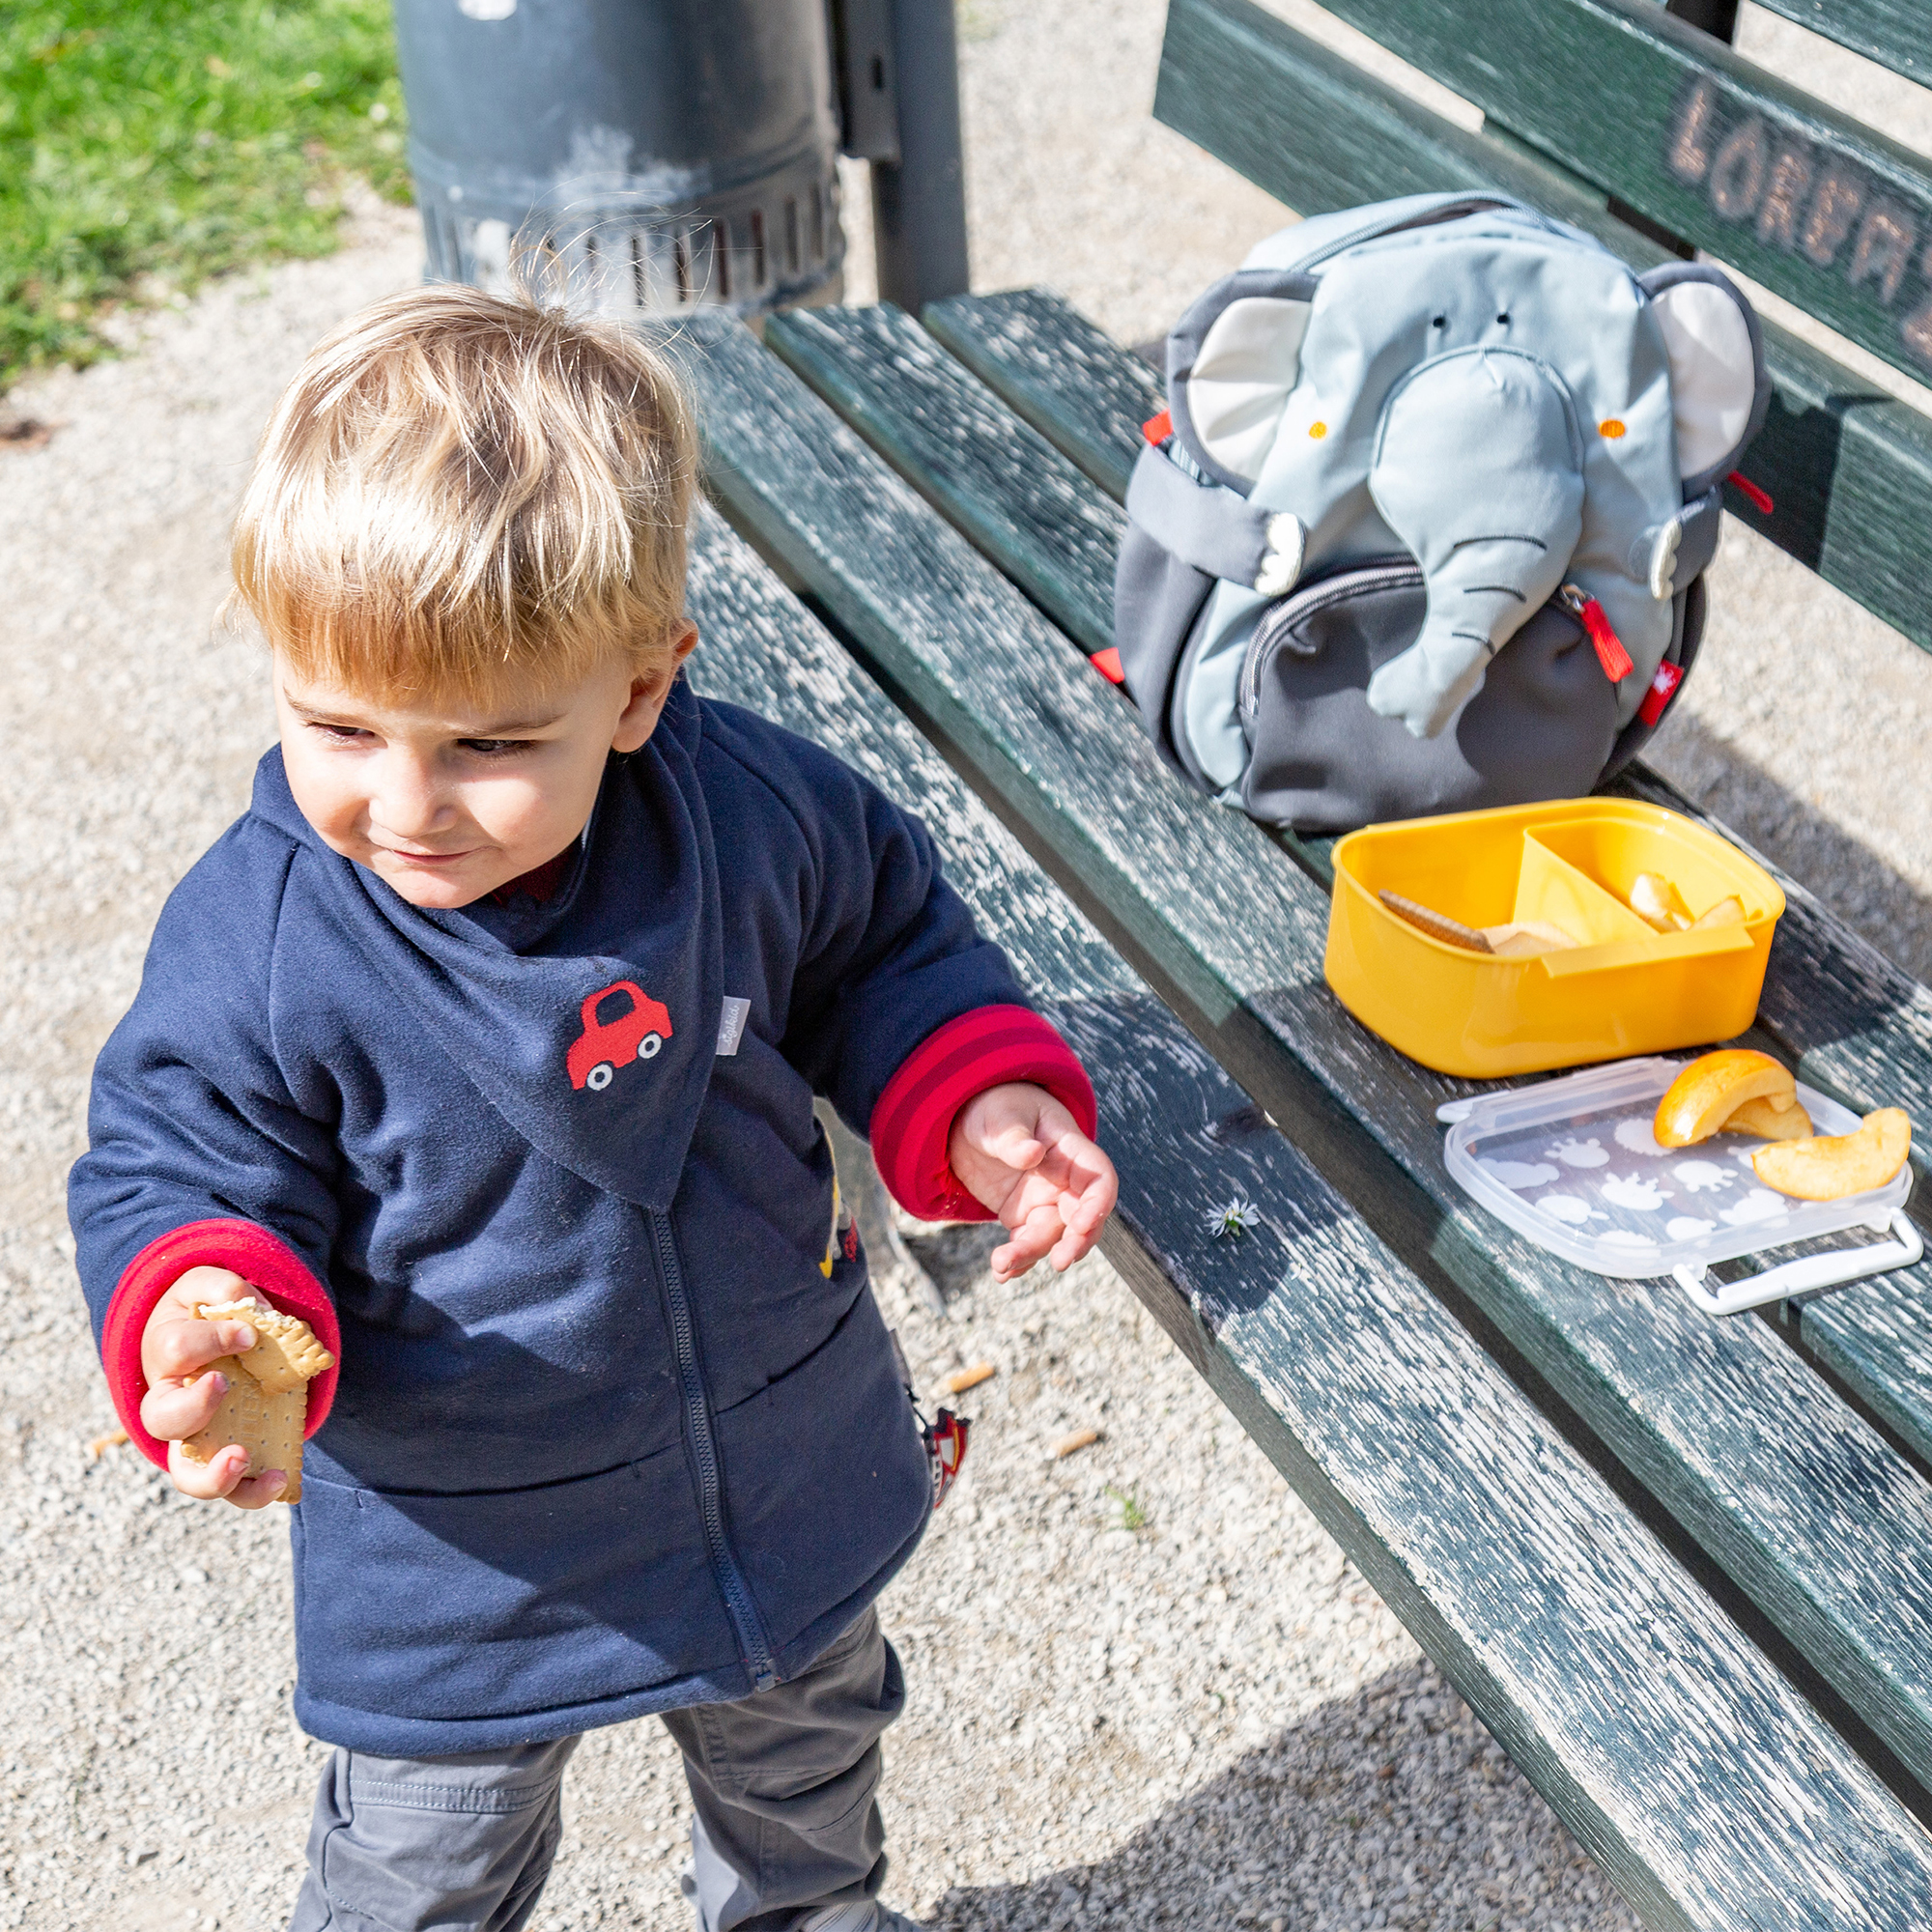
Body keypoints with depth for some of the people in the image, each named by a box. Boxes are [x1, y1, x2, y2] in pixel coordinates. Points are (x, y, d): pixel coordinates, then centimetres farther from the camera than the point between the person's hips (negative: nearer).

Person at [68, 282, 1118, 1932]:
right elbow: (175, 1173, -17)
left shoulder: (752, 810, -19)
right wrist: (202, 1316, -39)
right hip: (459, 1567, -3)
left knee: (807, 1771, 33)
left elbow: (884, 944, 1)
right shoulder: (253, 944, -27)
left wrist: (980, 1101, -15)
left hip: (796, 1486, 3)